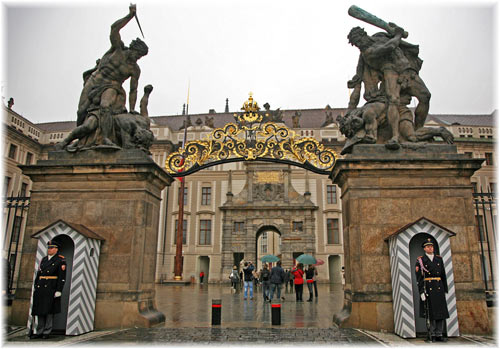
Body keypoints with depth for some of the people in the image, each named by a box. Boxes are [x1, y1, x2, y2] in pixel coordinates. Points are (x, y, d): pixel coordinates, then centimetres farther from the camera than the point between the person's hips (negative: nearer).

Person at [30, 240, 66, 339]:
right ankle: (39, 332, 16)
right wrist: (35, 287, 11)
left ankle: (47, 332, 7)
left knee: (49, 311, -1)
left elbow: (62, 277, -9)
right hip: (40, 288, 6)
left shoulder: (60, 260, -4)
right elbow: (38, 273, 17)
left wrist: (59, 290, -14)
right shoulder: (43, 259, 15)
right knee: (39, 311, 8)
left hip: (51, 289, -6)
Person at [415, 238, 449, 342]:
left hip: (439, 288, 4)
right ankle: (433, 335, 7)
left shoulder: (439, 259, 12)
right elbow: (419, 278, -4)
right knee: (431, 312, -1)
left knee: (441, 311, 2)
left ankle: (439, 335, 9)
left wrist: (445, 290, 9)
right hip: (428, 289, -4)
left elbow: (443, 275, 14)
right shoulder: (420, 260, 0)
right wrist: (421, 292, -11)